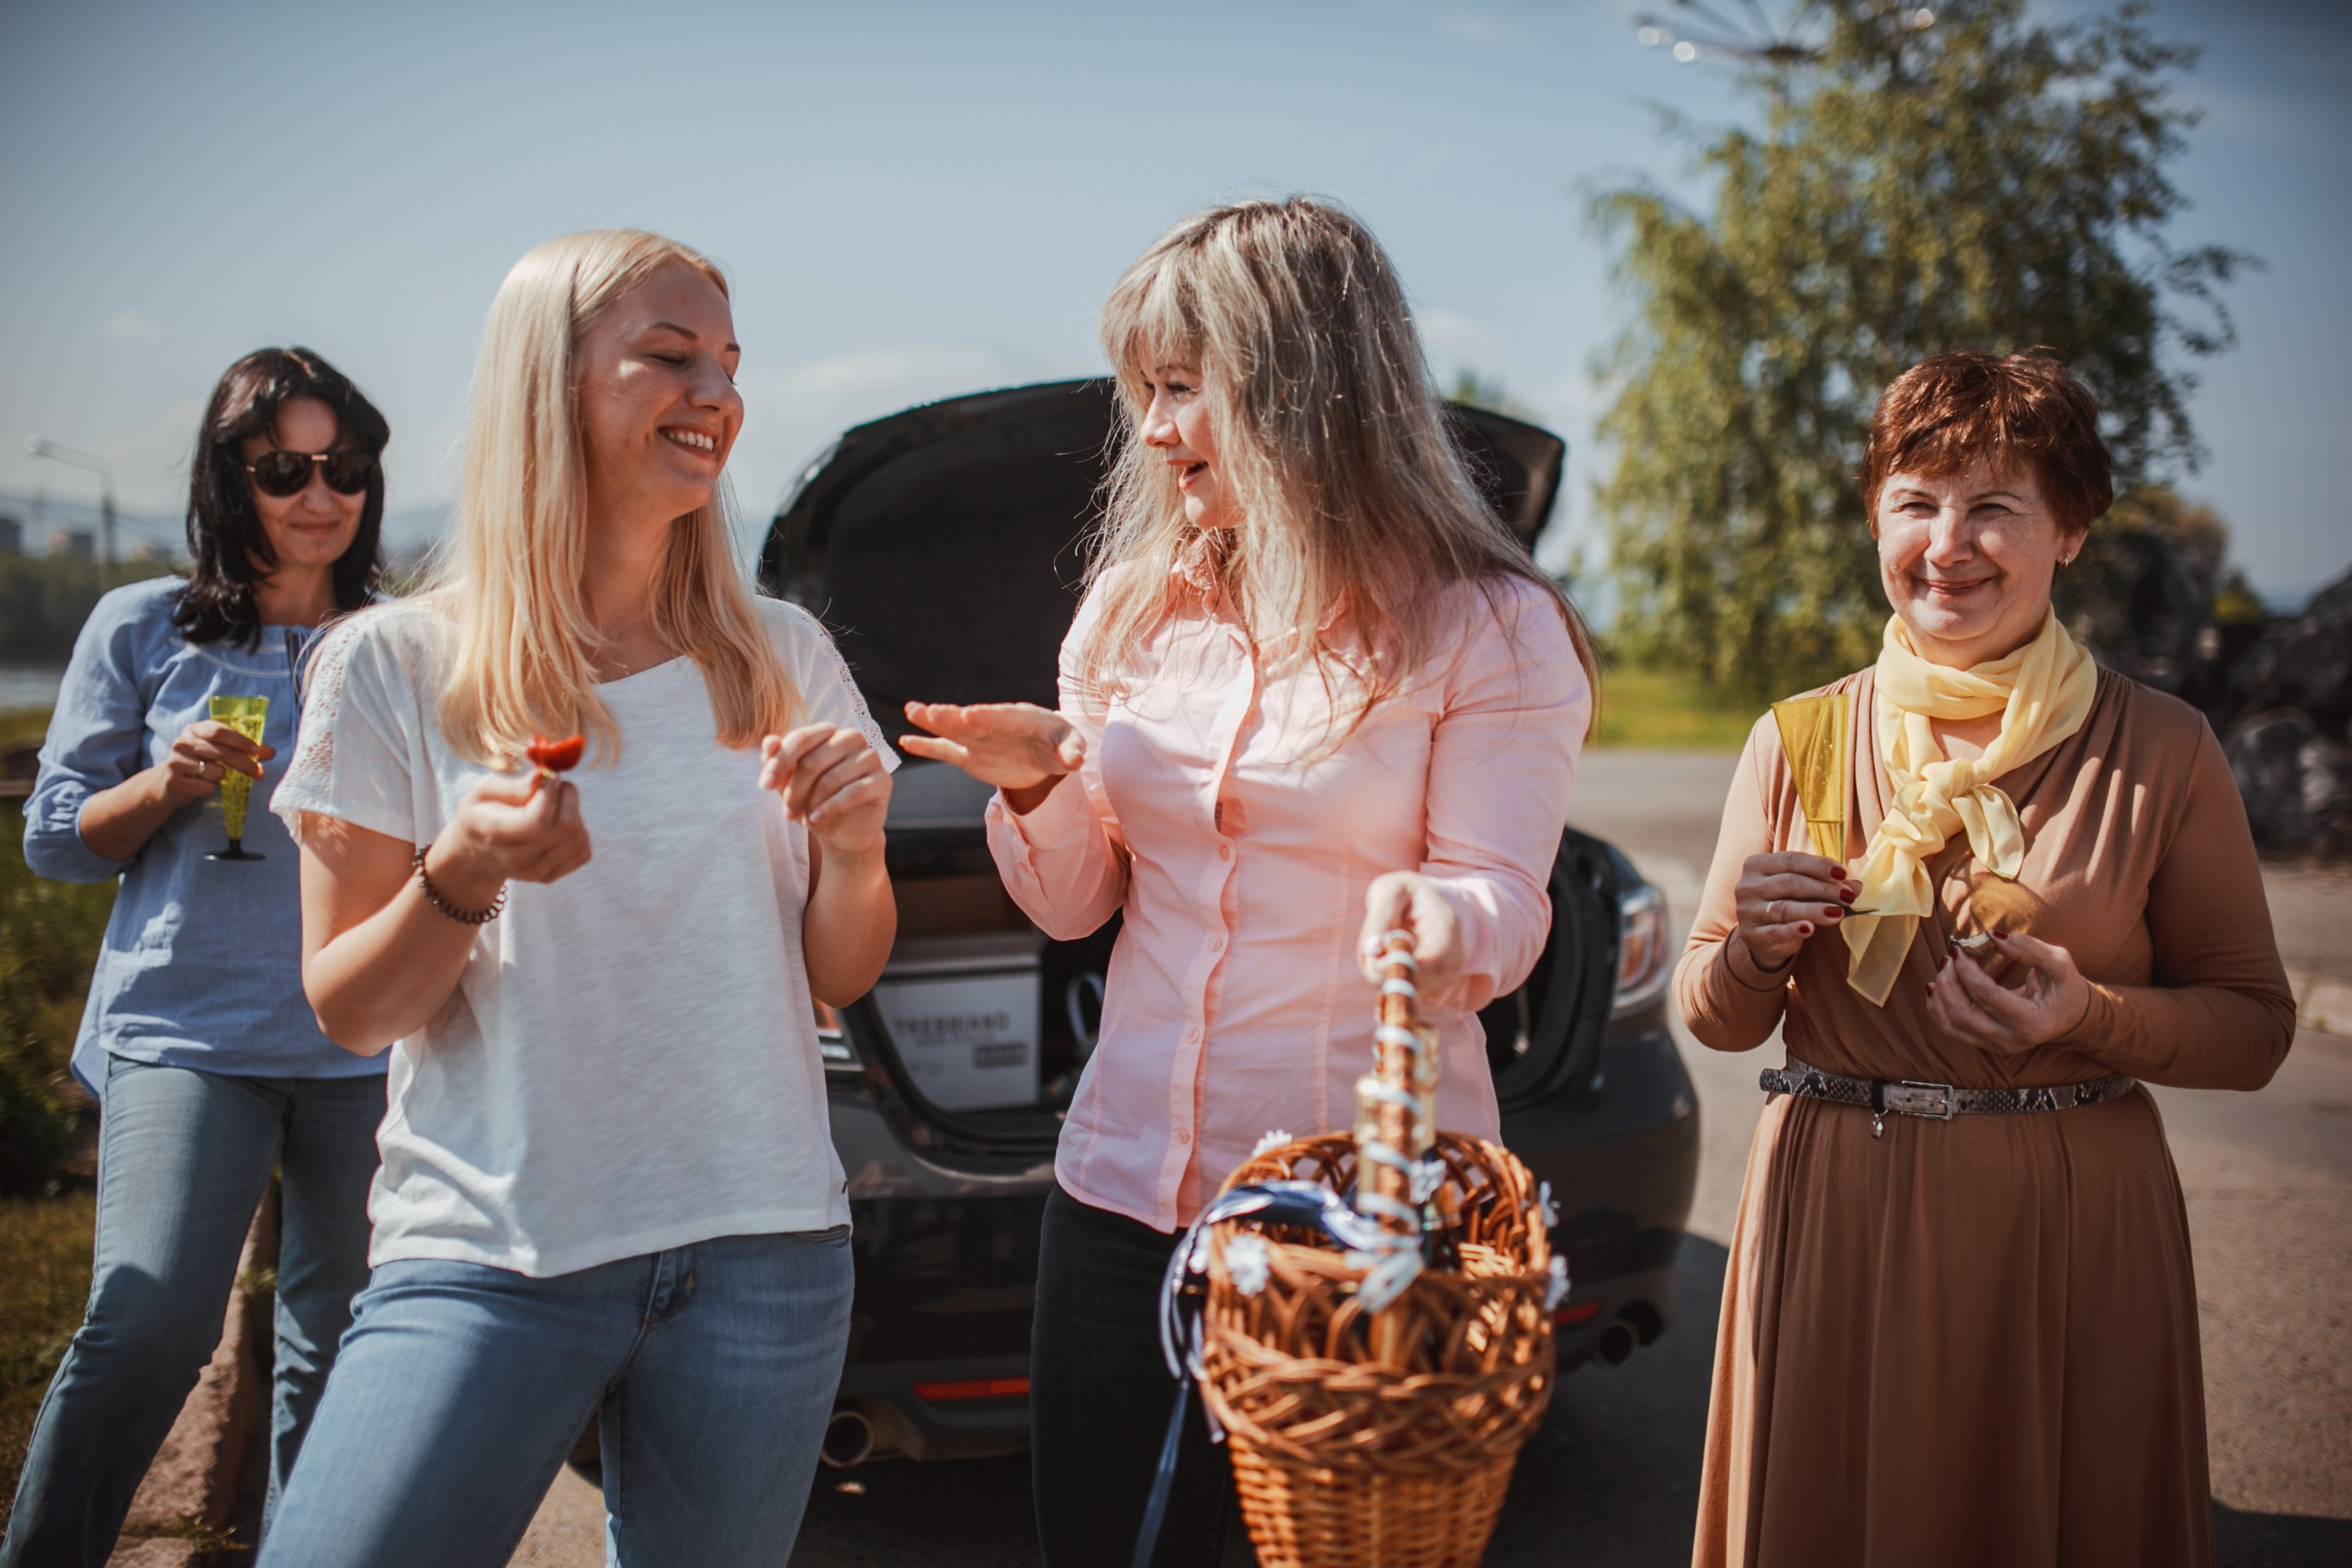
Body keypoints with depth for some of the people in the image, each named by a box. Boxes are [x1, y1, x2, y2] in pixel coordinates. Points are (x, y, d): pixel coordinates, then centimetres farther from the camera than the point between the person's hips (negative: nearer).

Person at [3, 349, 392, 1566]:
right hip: (187, 1026, -2)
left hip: (364, 1041, 2)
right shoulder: (144, 627, 6)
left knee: (339, 1351, 8)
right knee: (149, 1323, -18)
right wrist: (163, 788, -9)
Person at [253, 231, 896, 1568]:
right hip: (489, 1254, -2)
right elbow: (349, 1011, 1)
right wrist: (462, 877, -18)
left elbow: (840, 980, 10)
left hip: (760, 1252, 3)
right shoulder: (396, 665, -2)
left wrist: (855, 846, -10)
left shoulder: (785, 658, 7)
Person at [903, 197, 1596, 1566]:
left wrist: (1429, 918, -33)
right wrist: (1039, 788, -7)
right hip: (1126, 1183, 5)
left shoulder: (1489, 631, -5)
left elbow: (1501, 912, -10)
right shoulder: (1136, 614, 10)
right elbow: (1076, 903, 14)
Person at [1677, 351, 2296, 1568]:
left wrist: (2088, 1015, -15)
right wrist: (1757, 948, -12)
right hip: (1834, 1212, 1)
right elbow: (1715, 1021, 9)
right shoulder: (1797, 744, 2)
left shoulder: (2161, 752, -2)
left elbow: (2254, 1027, 2)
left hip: (2073, 1227, -1)